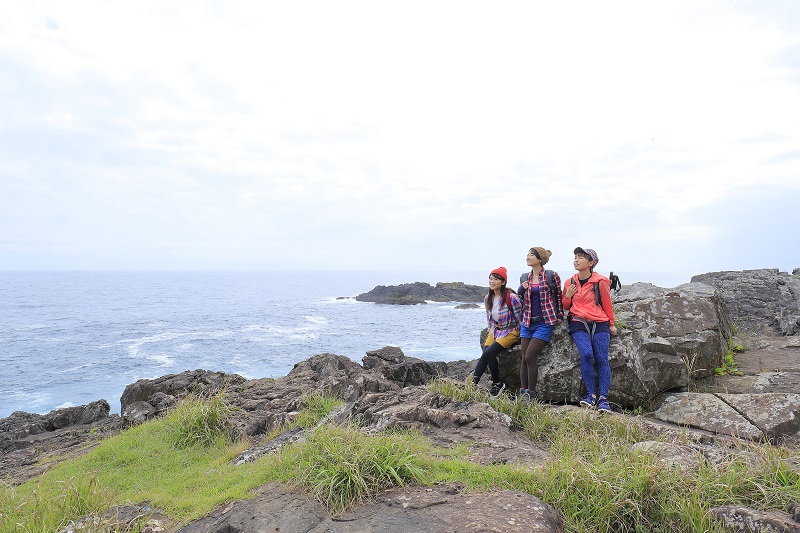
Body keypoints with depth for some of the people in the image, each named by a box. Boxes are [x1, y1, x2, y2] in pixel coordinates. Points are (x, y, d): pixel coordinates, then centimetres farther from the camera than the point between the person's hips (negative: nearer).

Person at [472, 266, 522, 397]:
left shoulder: (511, 297, -17)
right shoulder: (488, 298, 5)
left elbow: (520, 319, -11)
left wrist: (518, 336, -8)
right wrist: (490, 333, 12)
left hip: (511, 331, -6)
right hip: (495, 330, 6)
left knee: (489, 352, -23)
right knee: (485, 353, -16)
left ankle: (497, 384, -8)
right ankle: (474, 382, -20)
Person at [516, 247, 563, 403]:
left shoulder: (552, 276, -3)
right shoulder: (524, 278, 10)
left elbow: (559, 296, 9)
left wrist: (559, 316, 6)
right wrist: (522, 289, -1)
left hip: (543, 323, -5)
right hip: (527, 323, 5)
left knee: (530, 357, -11)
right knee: (524, 358, 2)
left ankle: (531, 394, 1)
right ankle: (522, 391, 10)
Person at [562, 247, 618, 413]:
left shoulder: (600, 281, 0)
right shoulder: (570, 283, 10)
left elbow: (607, 304, 10)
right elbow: (565, 307, 20)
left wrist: (611, 324, 14)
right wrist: (567, 296, 0)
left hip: (599, 324, -1)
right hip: (578, 324, 1)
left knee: (602, 358, -13)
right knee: (586, 354, -21)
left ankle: (603, 398, -7)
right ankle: (591, 394, -11)